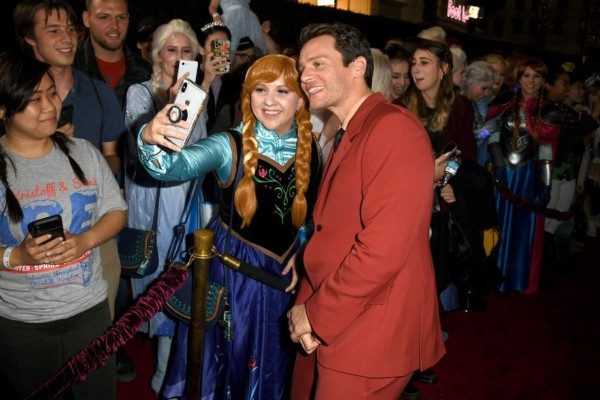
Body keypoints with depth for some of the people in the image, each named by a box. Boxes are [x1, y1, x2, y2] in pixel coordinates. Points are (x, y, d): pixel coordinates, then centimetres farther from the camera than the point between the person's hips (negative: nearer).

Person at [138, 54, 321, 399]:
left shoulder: (311, 150, -4)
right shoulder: (231, 147, -15)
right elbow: (178, 166, -33)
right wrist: (151, 140, -52)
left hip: (284, 273, 3)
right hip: (231, 266, -3)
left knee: (272, 361, 21)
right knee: (227, 352, 13)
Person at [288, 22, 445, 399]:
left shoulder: (394, 128, -18)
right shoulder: (350, 137, 14)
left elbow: (383, 249, -25)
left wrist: (316, 313, -15)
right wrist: (309, 307, -1)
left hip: (368, 339, -8)